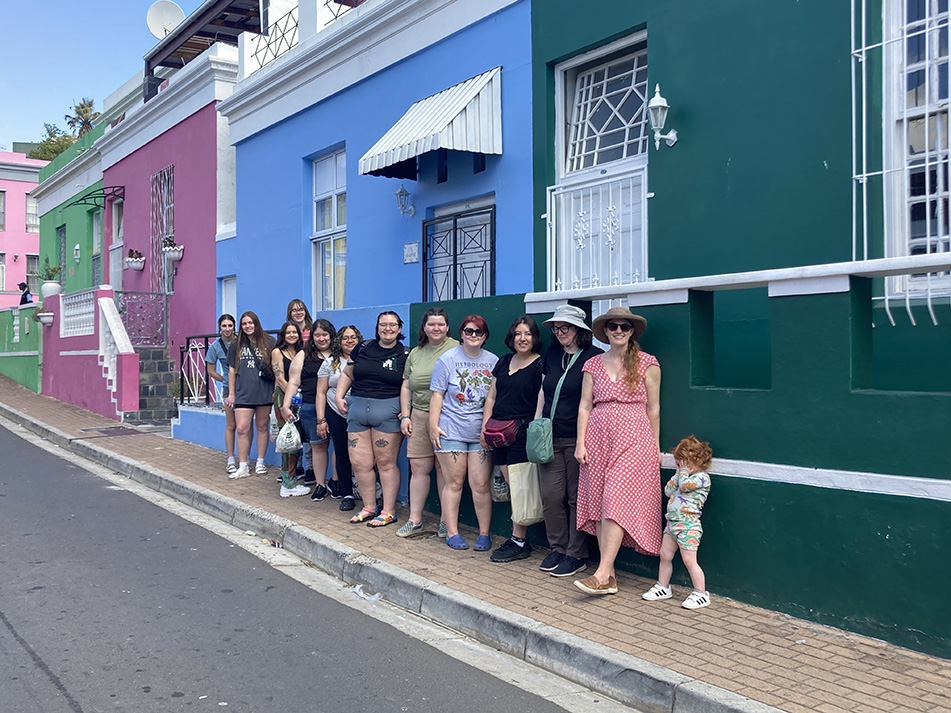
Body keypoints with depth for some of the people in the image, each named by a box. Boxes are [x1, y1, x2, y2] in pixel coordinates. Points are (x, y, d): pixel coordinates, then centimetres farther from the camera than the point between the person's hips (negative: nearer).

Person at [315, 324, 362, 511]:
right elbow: (321, 392, 8)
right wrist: (321, 420, 2)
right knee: (341, 453, 3)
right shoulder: (329, 363, 8)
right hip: (336, 414, 2)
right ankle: (346, 494, 13)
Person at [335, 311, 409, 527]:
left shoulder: (405, 355, 2)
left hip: (388, 411, -4)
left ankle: (389, 511, 11)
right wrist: (339, 396, 10)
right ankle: (369, 507, 21)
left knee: (386, 462, 0)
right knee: (360, 463, 5)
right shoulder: (363, 348, 12)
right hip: (358, 409, 4)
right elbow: (347, 374, 21)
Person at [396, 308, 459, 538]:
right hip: (419, 417, 5)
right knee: (418, 467, 7)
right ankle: (415, 519, 15)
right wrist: (405, 415, 10)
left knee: (444, 467, 0)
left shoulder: (456, 350, -3)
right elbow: (406, 387, 18)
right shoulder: (415, 353, 14)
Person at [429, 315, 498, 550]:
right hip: (452, 431, -2)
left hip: (482, 432, 2)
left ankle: (484, 533, 11)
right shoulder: (448, 360, 1)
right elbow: (437, 394, -1)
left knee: (481, 485, 1)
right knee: (454, 482, 3)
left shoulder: (493, 362, 8)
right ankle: (452, 532, 12)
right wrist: (433, 425, -7)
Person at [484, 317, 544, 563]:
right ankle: (518, 540, 14)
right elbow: (491, 397, 19)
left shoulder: (540, 365, -3)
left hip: (523, 432, -6)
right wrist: (485, 426, 11)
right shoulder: (504, 362, 16)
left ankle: (518, 541, 3)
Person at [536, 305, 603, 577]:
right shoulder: (553, 354, 13)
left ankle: (576, 555, 12)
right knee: (550, 496, 5)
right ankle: (558, 549, 19)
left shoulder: (594, 357, -6)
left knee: (576, 498, 1)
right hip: (550, 437, 6)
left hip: (576, 439, -5)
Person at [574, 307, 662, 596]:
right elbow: (585, 405, 10)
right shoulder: (593, 365, 12)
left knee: (617, 503, -13)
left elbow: (653, 408, 5)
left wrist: (655, 447, 3)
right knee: (599, 505, 1)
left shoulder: (647, 363, 4)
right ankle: (609, 576, 7)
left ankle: (602, 574, -14)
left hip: (633, 439, -4)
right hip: (598, 438, 4)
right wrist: (580, 442, 2)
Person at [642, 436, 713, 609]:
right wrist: (678, 474, 6)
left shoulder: (702, 477, -8)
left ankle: (701, 594, 2)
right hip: (672, 523, 9)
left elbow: (685, 485, -23)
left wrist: (683, 472, -5)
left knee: (689, 560, -8)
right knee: (665, 555, 13)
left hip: (688, 525, -9)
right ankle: (662, 587, 27)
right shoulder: (684, 477, 17)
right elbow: (668, 491, 11)